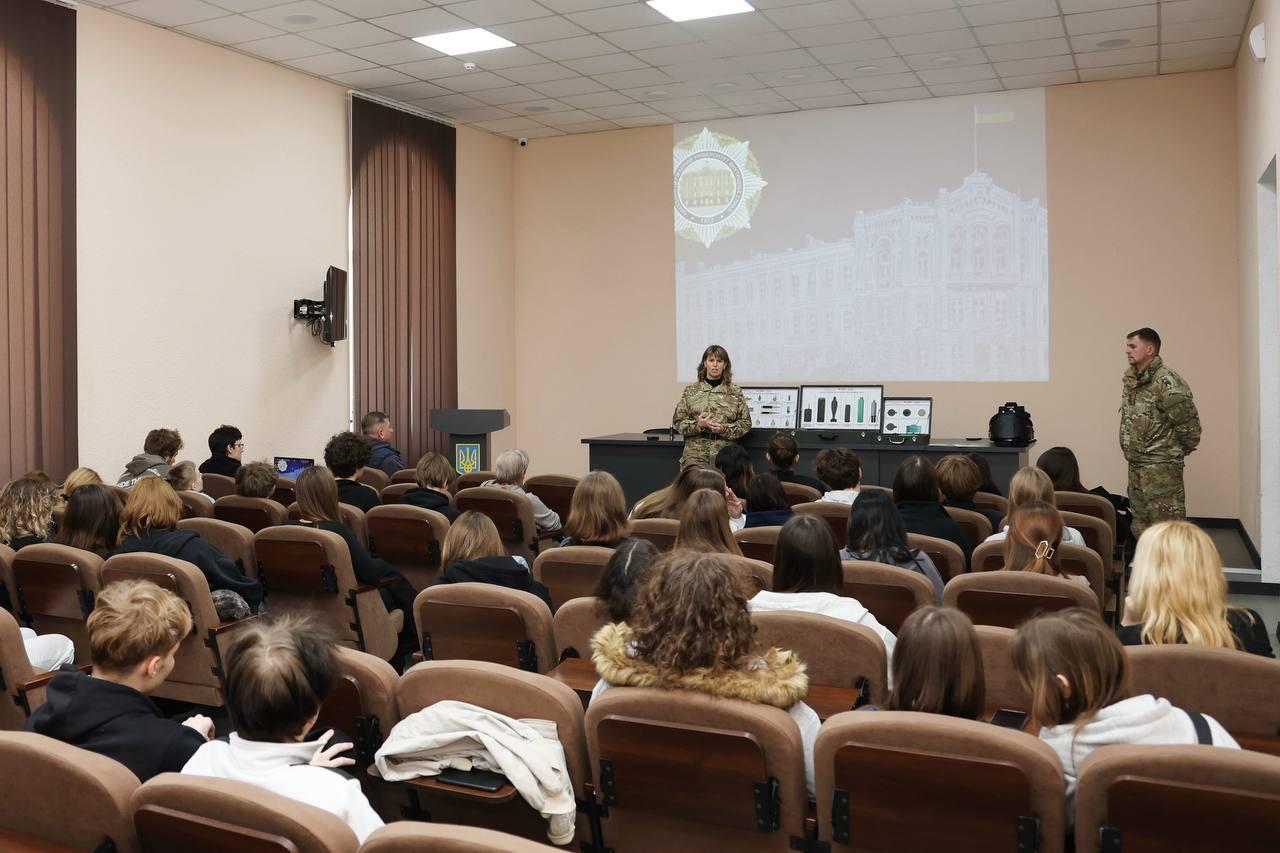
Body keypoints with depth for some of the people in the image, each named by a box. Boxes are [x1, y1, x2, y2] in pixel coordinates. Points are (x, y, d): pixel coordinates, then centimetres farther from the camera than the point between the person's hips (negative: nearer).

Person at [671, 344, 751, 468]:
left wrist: (724, 429, -11)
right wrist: (697, 424, -11)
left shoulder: (735, 392, 7)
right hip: (695, 454, 0)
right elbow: (677, 421, 7)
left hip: (725, 455, 0)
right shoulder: (690, 391, 8)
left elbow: (745, 423, 6)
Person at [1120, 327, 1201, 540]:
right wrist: (1131, 451, 15)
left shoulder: (1167, 383, -17)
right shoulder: (1131, 380, 9)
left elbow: (1188, 424, -16)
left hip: (1161, 467, -9)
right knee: (1141, 525, 16)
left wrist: (1179, 450, -3)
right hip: (1135, 466, 9)